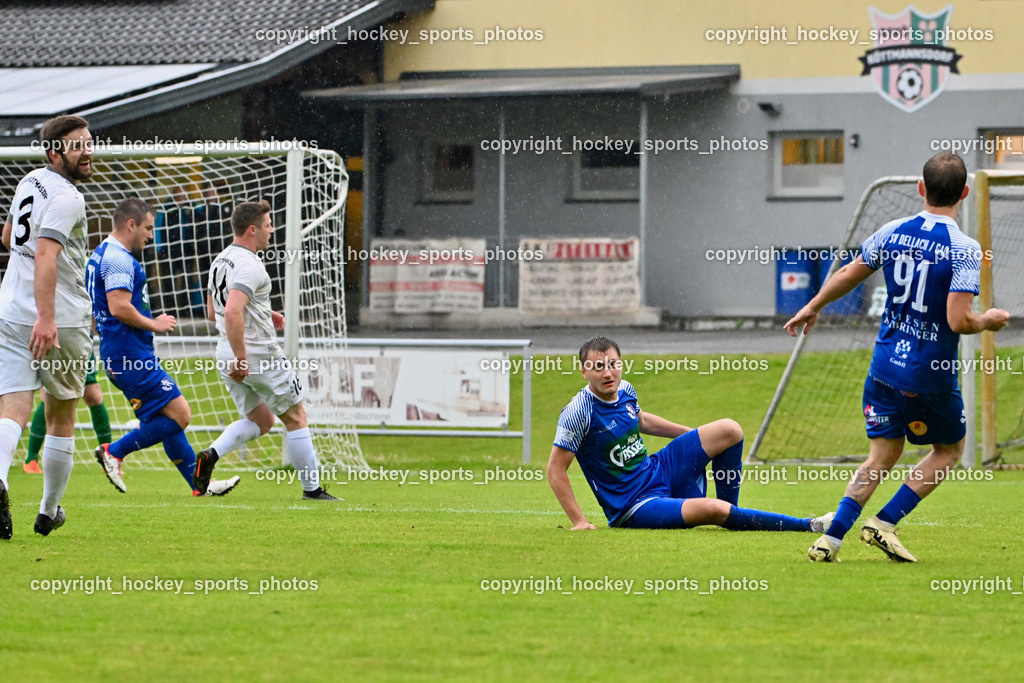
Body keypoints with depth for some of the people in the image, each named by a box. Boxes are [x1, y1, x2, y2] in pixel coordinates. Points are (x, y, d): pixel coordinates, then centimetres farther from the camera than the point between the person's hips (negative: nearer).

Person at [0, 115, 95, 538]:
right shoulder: (67, 198, -12)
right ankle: (50, 510, 24)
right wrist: (46, 317, -33)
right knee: (61, 418, 14)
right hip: (61, 322, -5)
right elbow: (45, 255, -25)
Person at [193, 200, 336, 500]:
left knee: (260, 420, 19)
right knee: (295, 417, 7)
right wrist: (241, 358, -28)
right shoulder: (249, 265, -19)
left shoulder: (220, 261, 11)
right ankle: (312, 487, 11)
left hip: (227, 355, 9)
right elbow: (232, 313, -31)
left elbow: (213, 312, 21)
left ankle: (210, 455, -4)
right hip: (260, 355, -9)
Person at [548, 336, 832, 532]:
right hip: (634, 507, -8)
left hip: (657, 469, 8)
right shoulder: (579, 412, -22)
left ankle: (731, 516, 9)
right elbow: (555, 470, -18)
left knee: (729, 430, 1)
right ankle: (807, 526, -19)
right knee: (711, 509, -31)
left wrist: (699, 436, 26)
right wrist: (579, 521, -23)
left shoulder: (625, 390, 0)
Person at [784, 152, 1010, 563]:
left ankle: (831, 539, 2)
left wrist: (813, 307, 28)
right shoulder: (964, 249, -17)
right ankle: (884, 523, 7)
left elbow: (848, 276, 11)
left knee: (883, 454, 14)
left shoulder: (892, 232, -1)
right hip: (932, 375, -5)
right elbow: (959, 321, -23)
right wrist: (988, 321, -1)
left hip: (886, 365, 5)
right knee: (949, 449, 18)